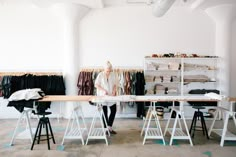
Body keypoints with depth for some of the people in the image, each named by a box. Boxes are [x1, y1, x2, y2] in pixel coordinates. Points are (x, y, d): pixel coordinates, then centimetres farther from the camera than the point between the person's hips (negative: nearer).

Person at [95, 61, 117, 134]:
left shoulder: (112, 75, 1)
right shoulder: (100, 75, -8)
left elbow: (114, 84, 7)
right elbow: (96, 85, -8)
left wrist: (114, 91, -10)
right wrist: (103, 90, -19)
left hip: (111, 96, 4)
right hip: (102, 96, -4)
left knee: (114, 110, 1)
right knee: (104, 112, 4)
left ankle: (109, 127, 15)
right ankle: (106, 128, 16)